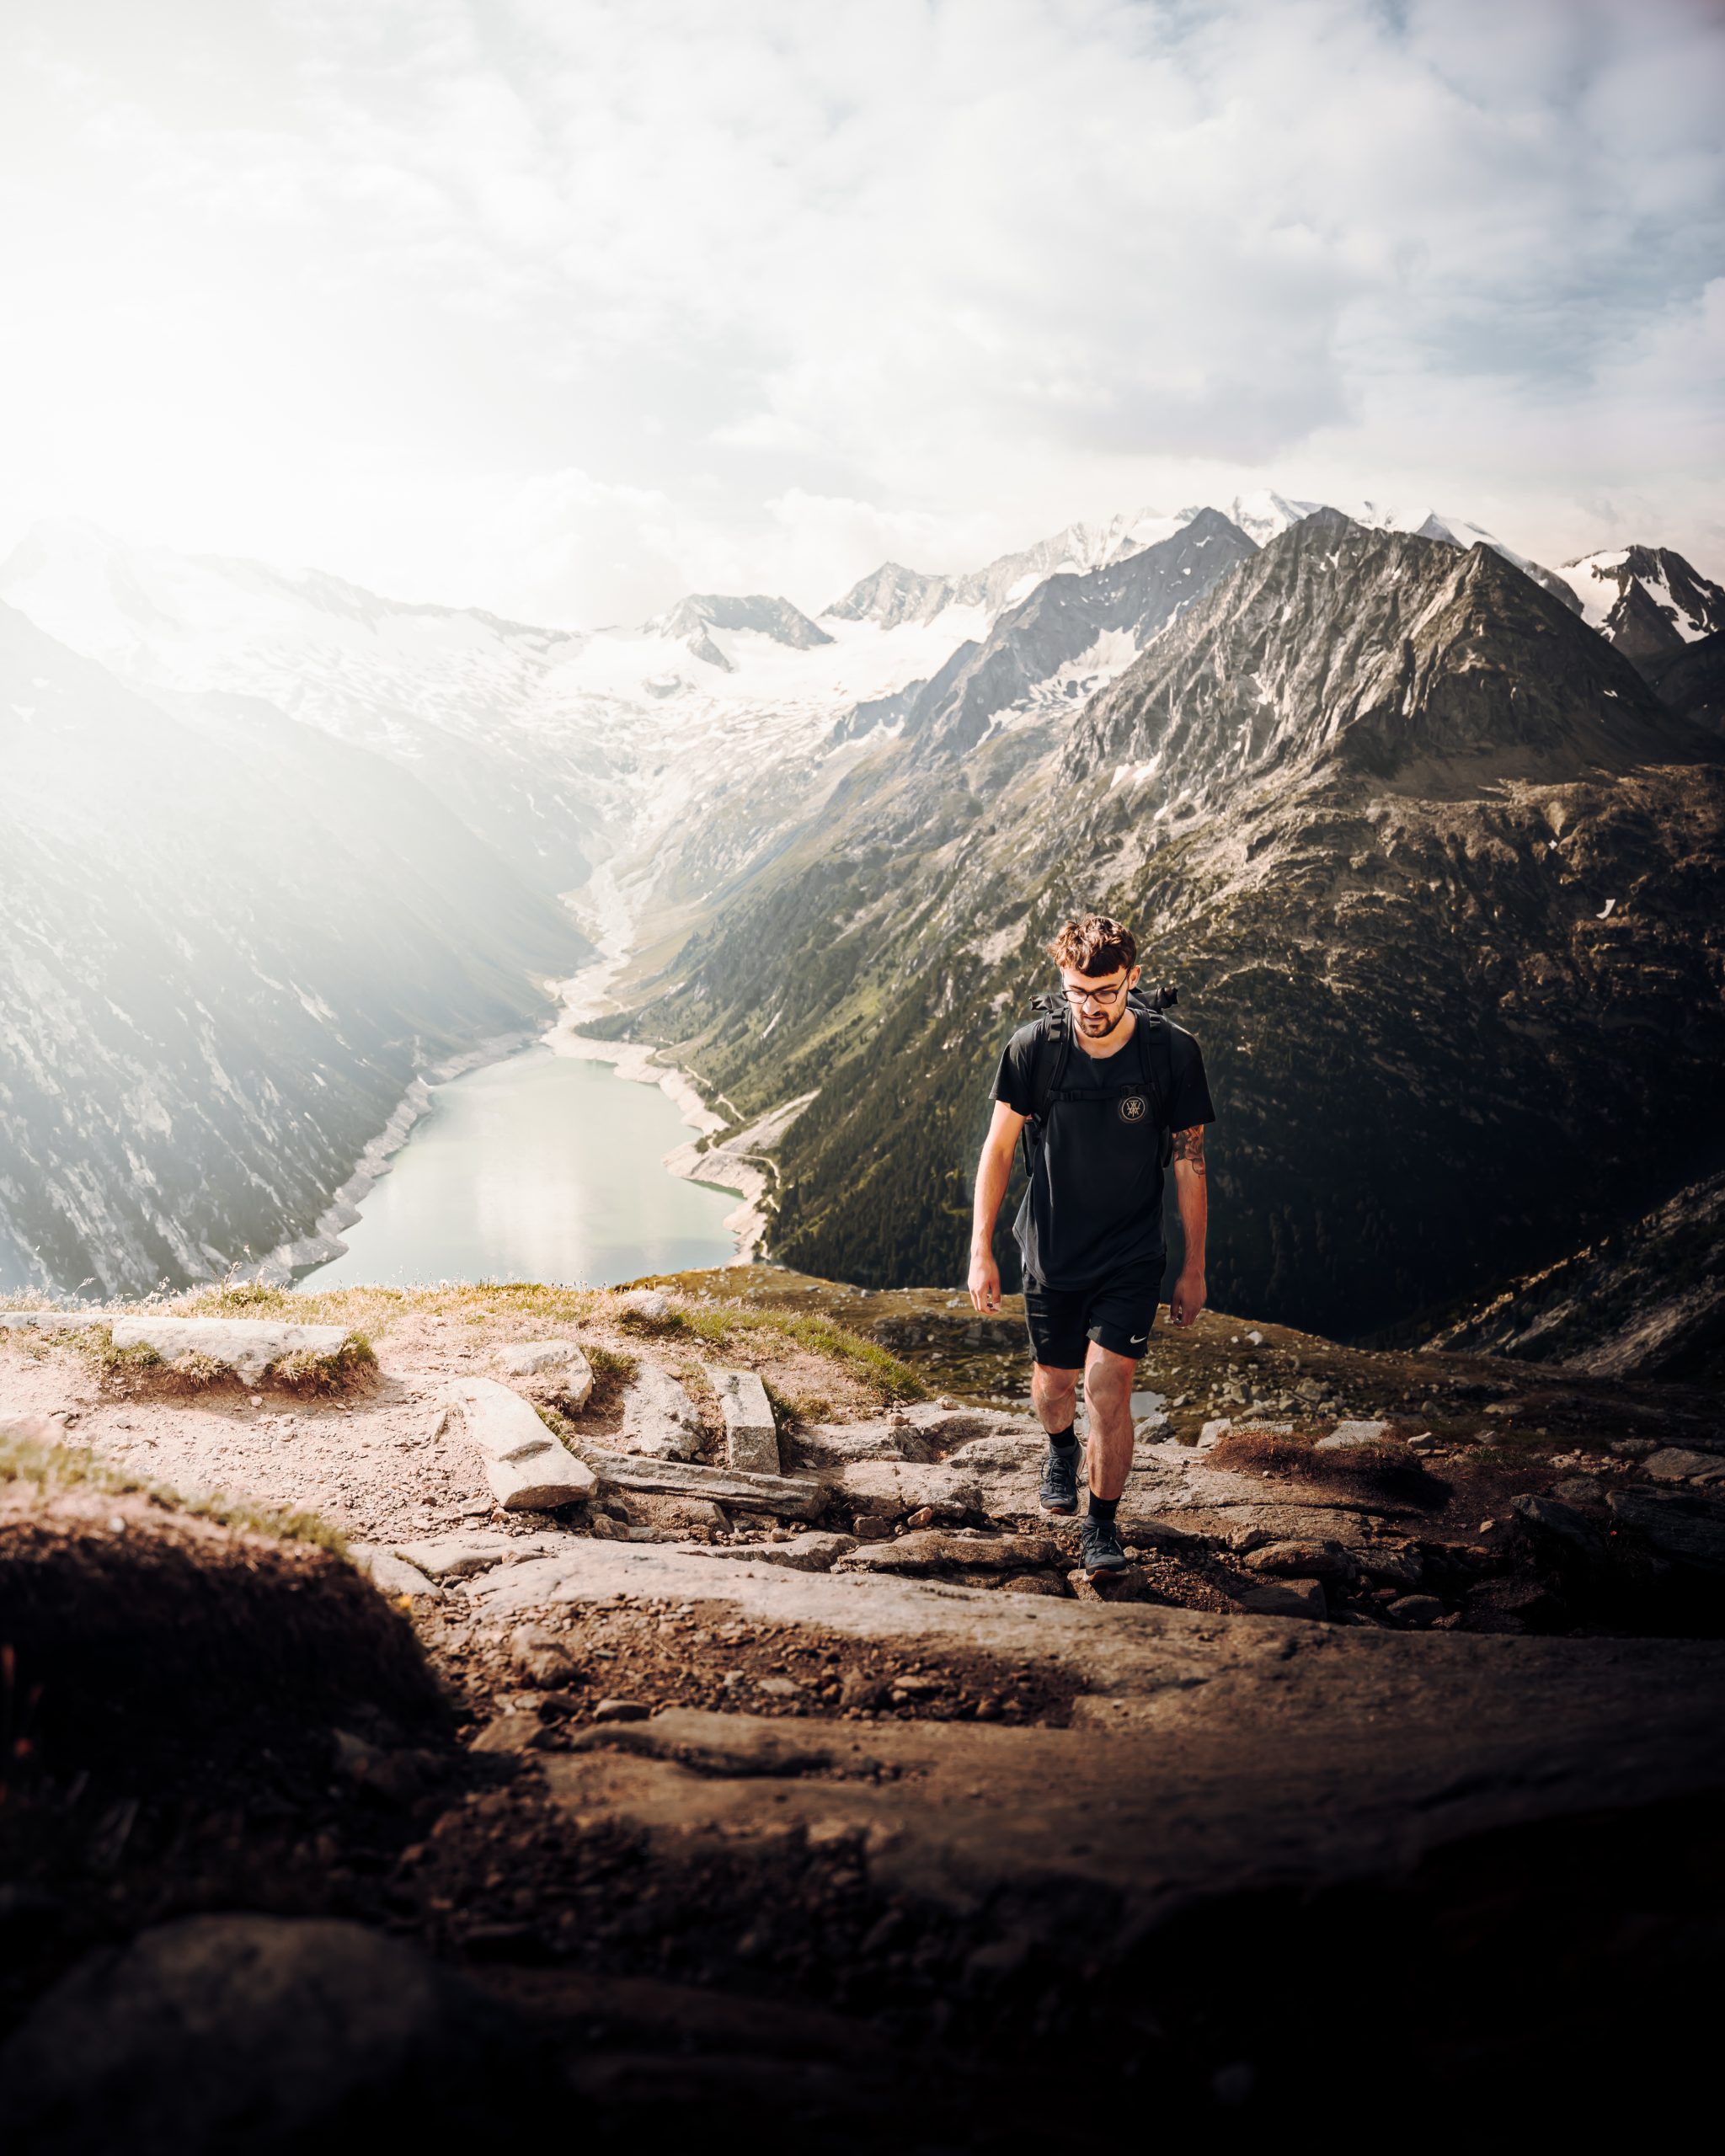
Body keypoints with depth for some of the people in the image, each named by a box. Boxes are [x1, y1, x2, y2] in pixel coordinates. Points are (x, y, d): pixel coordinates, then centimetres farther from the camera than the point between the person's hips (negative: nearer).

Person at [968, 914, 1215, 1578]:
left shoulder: (1172, 1051, -13)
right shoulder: (1032, 1048, -12)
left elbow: (1189, 1163, -4)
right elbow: (998, 1149, -2)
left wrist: (1194, 1268, 0)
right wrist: (981, 1250, -5)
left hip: (1132, 1256, -2)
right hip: (1051, 1251, 2)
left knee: (1108, 1385, -12)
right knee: (1054, 1381, 16)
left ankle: (1102, 1524, 9)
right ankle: (1060, 1450, 51)